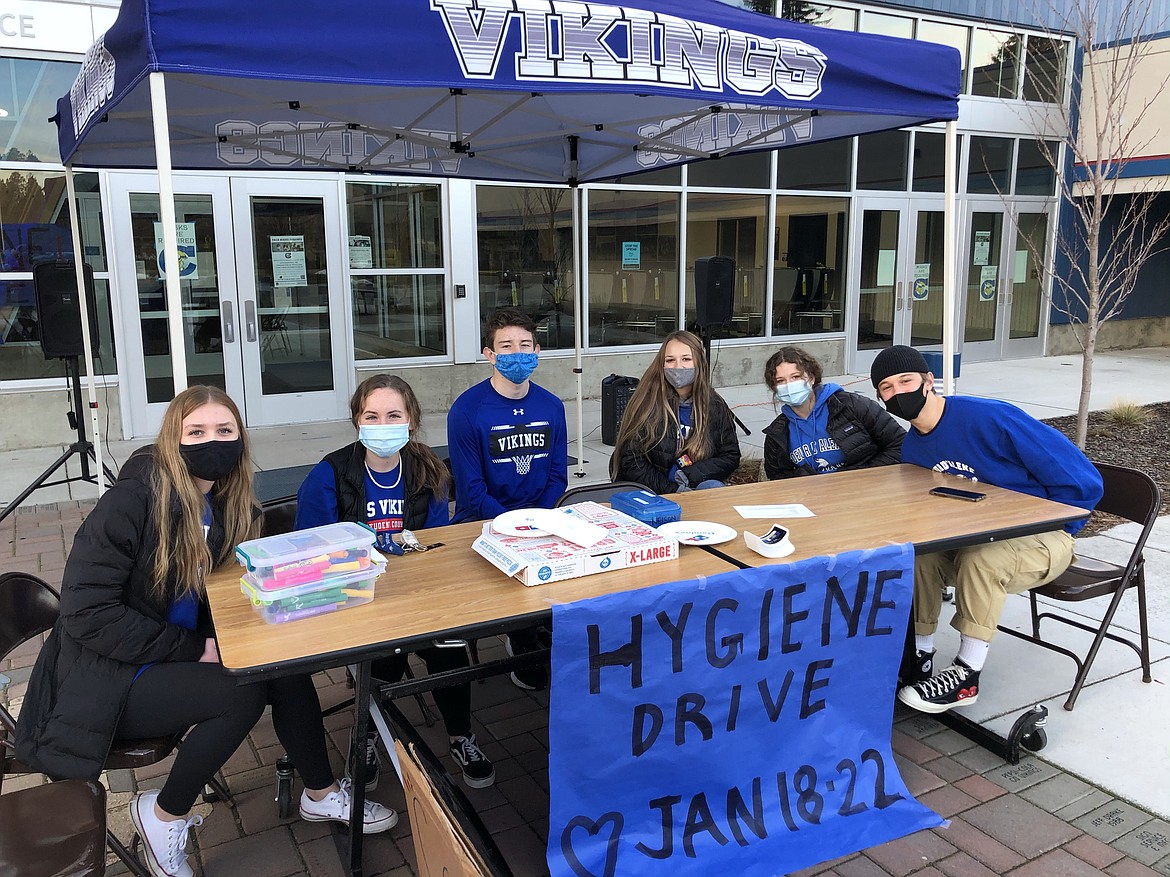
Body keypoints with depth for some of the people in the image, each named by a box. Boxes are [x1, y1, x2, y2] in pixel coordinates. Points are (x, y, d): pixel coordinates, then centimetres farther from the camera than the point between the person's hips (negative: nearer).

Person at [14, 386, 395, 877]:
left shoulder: (230, 506, 0)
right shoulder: (134, 499, -21)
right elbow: (87, 614, -23)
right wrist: (194, 648, -21)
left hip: (178, 654, 7)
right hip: (106, 678, -6)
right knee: (242, 693, -26)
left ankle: (322, 794, 6)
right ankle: (163, 816, -2)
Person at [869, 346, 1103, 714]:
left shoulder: (989, 417, -23)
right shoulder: (911, 449, 1)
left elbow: (1081, 479, -20)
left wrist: (1040, 534, -14)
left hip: (1043, 537, -6)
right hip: (971, 540, 6)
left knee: (981, 558, -34)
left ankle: (966, 676, -20)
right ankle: (919, 652, -4)